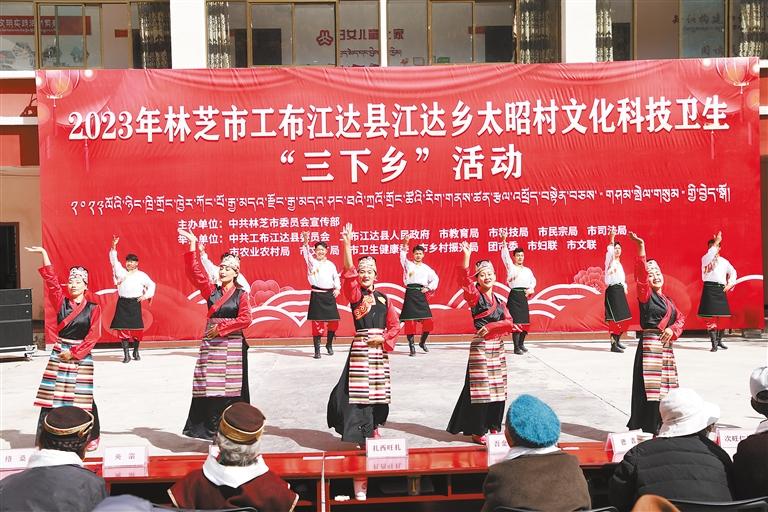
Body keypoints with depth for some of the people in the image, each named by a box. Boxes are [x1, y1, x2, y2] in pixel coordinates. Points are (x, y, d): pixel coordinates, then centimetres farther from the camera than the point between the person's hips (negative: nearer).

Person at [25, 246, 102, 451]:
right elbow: (50, 280, -4)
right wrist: (44, 254, -11)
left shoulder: (93, 308, -1)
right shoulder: (61, 302, 4)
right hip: (59, 354, 2)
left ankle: (92, 437, 16)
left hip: (82, 356, -2)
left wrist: (74, 352, -12)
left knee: (83, 397, 2)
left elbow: (93, 335, -5)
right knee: (52, 395, 0)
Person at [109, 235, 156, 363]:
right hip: (122, 303, 0)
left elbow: (151, 285, 16)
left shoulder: (141, 275, 10)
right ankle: (126, 355, -3)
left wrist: (146, 295, 1)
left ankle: (136, 352, 20)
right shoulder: (121, 271, 10)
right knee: (123, 328, -5)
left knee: (137, 328, 1)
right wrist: (114, 246, -10)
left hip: (135, 303, 0)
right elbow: (113, 260, 2)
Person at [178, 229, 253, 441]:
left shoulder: (241, 294, 1)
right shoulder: (211, 291, 8)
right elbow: (195, 272, -2)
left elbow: (245, 319, -8)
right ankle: (211, 429, 5)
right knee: (210, 387, -1)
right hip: (211, 345, 2)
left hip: (233, 346, -2)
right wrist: (193, 245, -7)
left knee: (231, 389, 0)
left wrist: (222, 327, -12)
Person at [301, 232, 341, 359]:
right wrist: (305, 242, -32)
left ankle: (329, 345, 25)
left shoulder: (330, 264, 12)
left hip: (329, 294, 3)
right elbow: (306, 253, -14)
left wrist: (337, 288, -2)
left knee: (333, 321, 3)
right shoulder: (312, 262, 3)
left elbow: (336, 277, 15)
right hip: (317, 295, -3)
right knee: (317, 322, -4)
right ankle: (317, 350, 1)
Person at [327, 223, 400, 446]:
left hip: (380, 349, 4)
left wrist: (384, 338, -7)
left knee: (378, 389, 10)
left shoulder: (383, 298, 9)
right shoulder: (355, 295, -1)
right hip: (360, 348, -4)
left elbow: (394, 324, 11)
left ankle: (374, 427, 25)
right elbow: (348, 272, -16)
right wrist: (347, 245, -26)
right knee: (361, 389, -7)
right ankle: (364, 433, -1)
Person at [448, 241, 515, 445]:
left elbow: (508, 323, 2)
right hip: (480, 347, -6)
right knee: (480, 389, -5)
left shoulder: (499, 300, 12)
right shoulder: (475, 297, -5)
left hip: (498, 348, 6)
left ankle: (493, 428, 19)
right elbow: (465, 280, -24)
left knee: (497, 389, 8)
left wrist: (490, 327, -15)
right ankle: (477, 432, 4)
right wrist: (466, 256, -35)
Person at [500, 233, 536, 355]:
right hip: (514, 296, -5)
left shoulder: (527, 270, 15)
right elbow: (505, 255, -10)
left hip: (524, 297, 5)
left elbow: (533, 281, 23)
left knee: (525, 321, 6)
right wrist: (504, 241, -21)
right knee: (516, 321, -9)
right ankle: (516, 347, -6)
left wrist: (531, 289, 3)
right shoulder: (511, 267, 1)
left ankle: (521, 344, 23)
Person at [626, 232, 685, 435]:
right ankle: (647, 429, -4)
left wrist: (672, 329, -4)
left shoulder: (667, 300, 18)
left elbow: (680, 318, 19)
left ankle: (661, 426, 19)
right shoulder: (646, 295, -3)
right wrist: (641, 247, -27)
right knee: (650, 387, -9)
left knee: (665, 387, 9)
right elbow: (641, 274, -17)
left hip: (666, 346, 7)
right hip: (650, 344, -7)